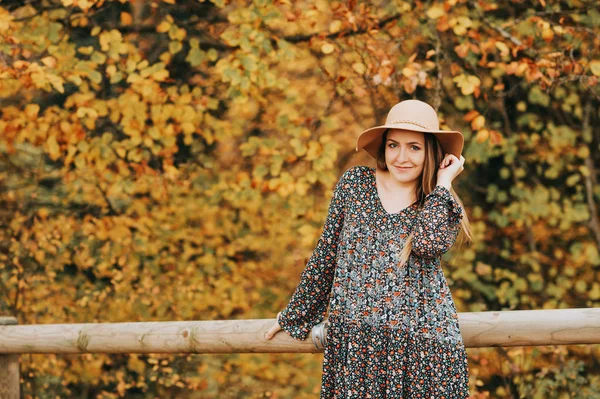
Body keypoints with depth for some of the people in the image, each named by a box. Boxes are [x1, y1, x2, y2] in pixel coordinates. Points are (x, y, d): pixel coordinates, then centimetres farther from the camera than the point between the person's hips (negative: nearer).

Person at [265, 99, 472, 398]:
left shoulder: (444, 205, 5)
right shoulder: (355, 182, 7)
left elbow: (428, 243, -18)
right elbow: (325, 255, 12)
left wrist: (443, 183, -6)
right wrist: (296, 315, 15)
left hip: (422, 346, -1)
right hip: (354, 342, 1)